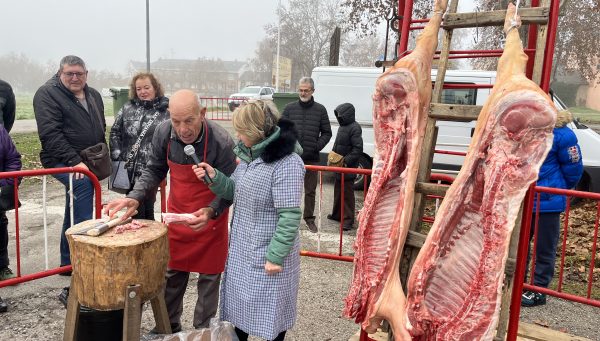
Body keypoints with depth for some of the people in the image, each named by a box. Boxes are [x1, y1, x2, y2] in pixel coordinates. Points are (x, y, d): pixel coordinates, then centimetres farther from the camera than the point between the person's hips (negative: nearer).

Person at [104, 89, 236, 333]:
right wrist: (135, 197, -16)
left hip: (210, 217, -4)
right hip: (176, 213, 4)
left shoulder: (221, 142, -28)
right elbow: (154, 170, -1)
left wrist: (210, 211, -35)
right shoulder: (163, 133, -16)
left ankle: (203, 329, 28)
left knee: (208, 276, 9)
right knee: (172, 272, 16)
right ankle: (169, 325, 36)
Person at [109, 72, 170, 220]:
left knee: (148, 209, 7)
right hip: (129, 169, 3)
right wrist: (117, 155, 0)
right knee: (135, 210, 10)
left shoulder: (165, 112, -2)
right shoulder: (127, 108, 9)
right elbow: (115, 132, 12)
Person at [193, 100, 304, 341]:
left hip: (268, 254, -8)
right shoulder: (249, 155, 4)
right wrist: (214, 177, -4)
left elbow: (290, 216, -24)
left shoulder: (286, 163, -23)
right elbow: (236, 192, 13)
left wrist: (276, 257, -22)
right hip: (243, 249, 8)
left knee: (270, 310, 10)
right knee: (241, 304, 22)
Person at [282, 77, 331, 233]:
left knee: (310, 190, 10)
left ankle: (309, 217, 24)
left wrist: (317, 146, -7)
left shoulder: (320, 110, 4)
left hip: (312, 158, 0)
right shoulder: (290, 108, 5)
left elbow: (326, 133, 7)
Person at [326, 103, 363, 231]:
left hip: (348, 168, -9)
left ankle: (348, 220, 4)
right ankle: (337, 214, 33)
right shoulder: (343, 126, 14)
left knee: (347, 194, -3)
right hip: (339, 166, 10)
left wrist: (347, 161, -24)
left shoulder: (354, 128, -15)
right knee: (338, 191, 19)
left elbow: (358, 149, -21)